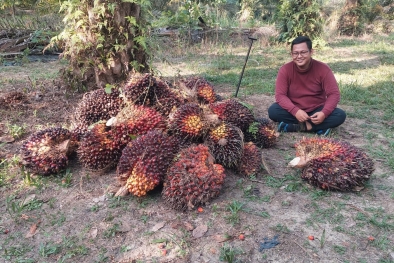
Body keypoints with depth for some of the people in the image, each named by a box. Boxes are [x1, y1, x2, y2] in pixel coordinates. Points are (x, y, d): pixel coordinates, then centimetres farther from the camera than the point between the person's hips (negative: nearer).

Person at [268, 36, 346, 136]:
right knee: (273, 111, -28)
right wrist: (295, 111, -33)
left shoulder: (323, 69, -12)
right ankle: (314, 126, -21)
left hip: (317, 111, 1)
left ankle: (295, 126, -23)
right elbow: (280, 95, -17)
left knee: (340, 115, -25)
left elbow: (334, 94, -12)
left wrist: (324, 113, -30)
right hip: (294, 111, 0)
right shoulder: (285, 70, -12)